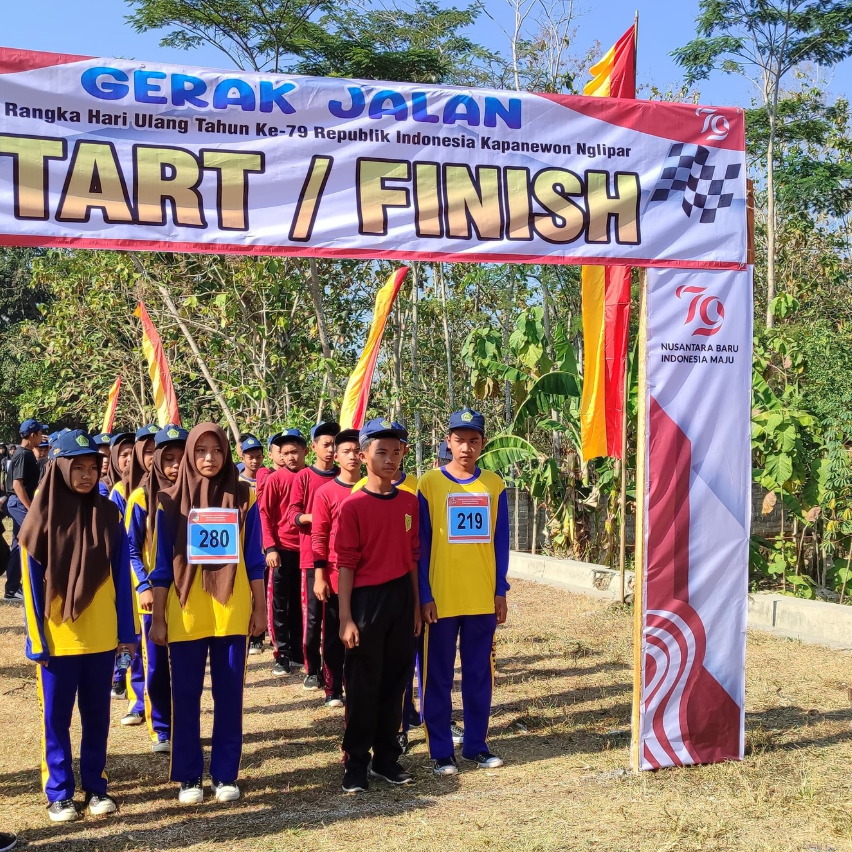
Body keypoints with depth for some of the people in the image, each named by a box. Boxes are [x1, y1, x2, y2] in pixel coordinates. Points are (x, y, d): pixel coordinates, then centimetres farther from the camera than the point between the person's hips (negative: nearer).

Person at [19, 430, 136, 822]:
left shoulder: (108, 515, 1)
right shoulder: (42, 517, -7)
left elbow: (121, 576, 4)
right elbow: (32, 583, -5)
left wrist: (127, 629, 3)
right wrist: (37, 639, -8)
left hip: (101, 634, 2)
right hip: (57, 636, -2)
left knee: (97, 714, 11)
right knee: (57, 716, 8)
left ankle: (95, 786, 23)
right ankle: (58, 793, 20)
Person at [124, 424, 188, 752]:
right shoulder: (142, 498, -5)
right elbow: (131, 549, -3)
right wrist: (143, 586, -13)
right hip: (154, 594, -2)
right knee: (156, 665, 5)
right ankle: (161, 731, 16)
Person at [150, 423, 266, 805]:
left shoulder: (243, 497, 2)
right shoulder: (172, 501, 1)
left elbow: (254, 558, 5)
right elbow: (163, 565, 2)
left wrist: (259, 607, 4)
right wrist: (158, 616, 0)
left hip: (232, 610, 0)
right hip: (185, 611, 0)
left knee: (229, 695, 6)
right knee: (186, 696, 5)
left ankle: (225, 775, 17)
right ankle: (188, 777, 17)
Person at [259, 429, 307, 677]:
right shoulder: (275, 479, -4)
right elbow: (264, 515, -4)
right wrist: (270, 548, -12)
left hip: (305, 549, 3)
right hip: (281, 550, -3)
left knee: (299, 603, 11)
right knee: (279, 604, 2)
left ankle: (298, 652, 21)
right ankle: (282, 656, 9)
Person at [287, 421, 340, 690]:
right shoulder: (303, 477, 1)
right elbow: (293, 515, -3)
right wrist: (314, 517, -21)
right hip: (312, 554, -2)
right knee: (313, 614, 0)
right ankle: (312, 670, 8)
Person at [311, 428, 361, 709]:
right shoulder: (325, 492, -3)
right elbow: (318, 537, -4)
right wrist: (319, 577, -9)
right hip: (335, 576, -2)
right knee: (334, 635, 6)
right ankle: (333, 690, 16)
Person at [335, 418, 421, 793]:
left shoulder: (409, 502, 6)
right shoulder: (353, 505, -9)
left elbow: (413, 557, 12)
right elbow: (345, 564, -9)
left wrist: (416, 604, 11)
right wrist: (345, 617, -12)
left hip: (402, 599, 5)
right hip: (366, 599, -4)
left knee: (395, 681, 12)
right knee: (363, 685, 4)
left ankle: (386, 757, 24)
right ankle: (356, 764, 14)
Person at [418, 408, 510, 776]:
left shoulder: (494, 485, 4)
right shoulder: (430, 483, -4)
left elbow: (500, 542, 8)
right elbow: (421, 545, -4)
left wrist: (500, 590, 3)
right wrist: (424, 595, -8)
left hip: (483, 598, 3)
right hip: (441, 597, -3)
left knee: (480, 673, 10)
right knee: (438, 676, 5)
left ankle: (476, 744, 23)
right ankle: (441, 751, 15)